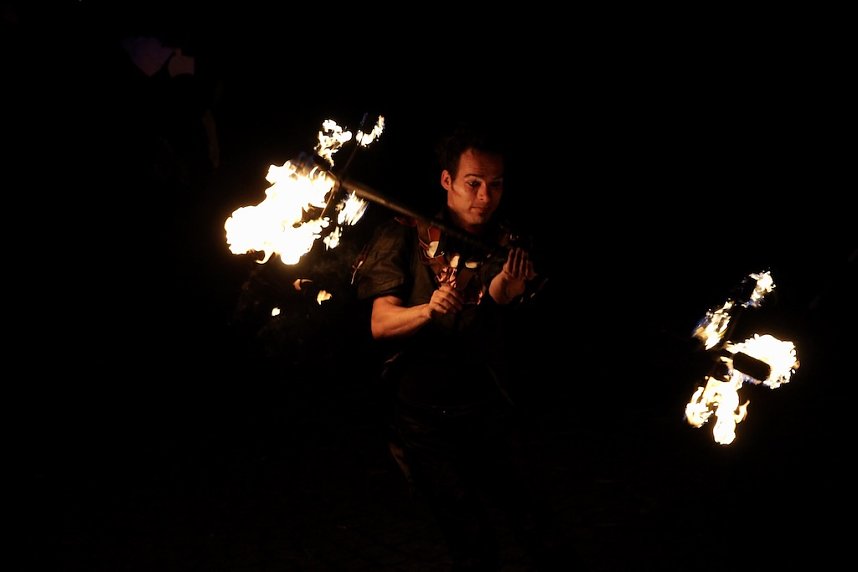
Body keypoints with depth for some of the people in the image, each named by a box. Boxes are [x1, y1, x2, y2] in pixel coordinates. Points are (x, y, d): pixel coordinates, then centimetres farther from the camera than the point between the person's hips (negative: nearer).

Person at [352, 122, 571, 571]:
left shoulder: (508, 247, 5)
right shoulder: (405, 237, -5)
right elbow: (381, 324, -13)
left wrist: (503, 297, -25)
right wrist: (429, 310, -34)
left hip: (489, 412, 3)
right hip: (425, 419, -3)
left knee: (533, 526, -1)